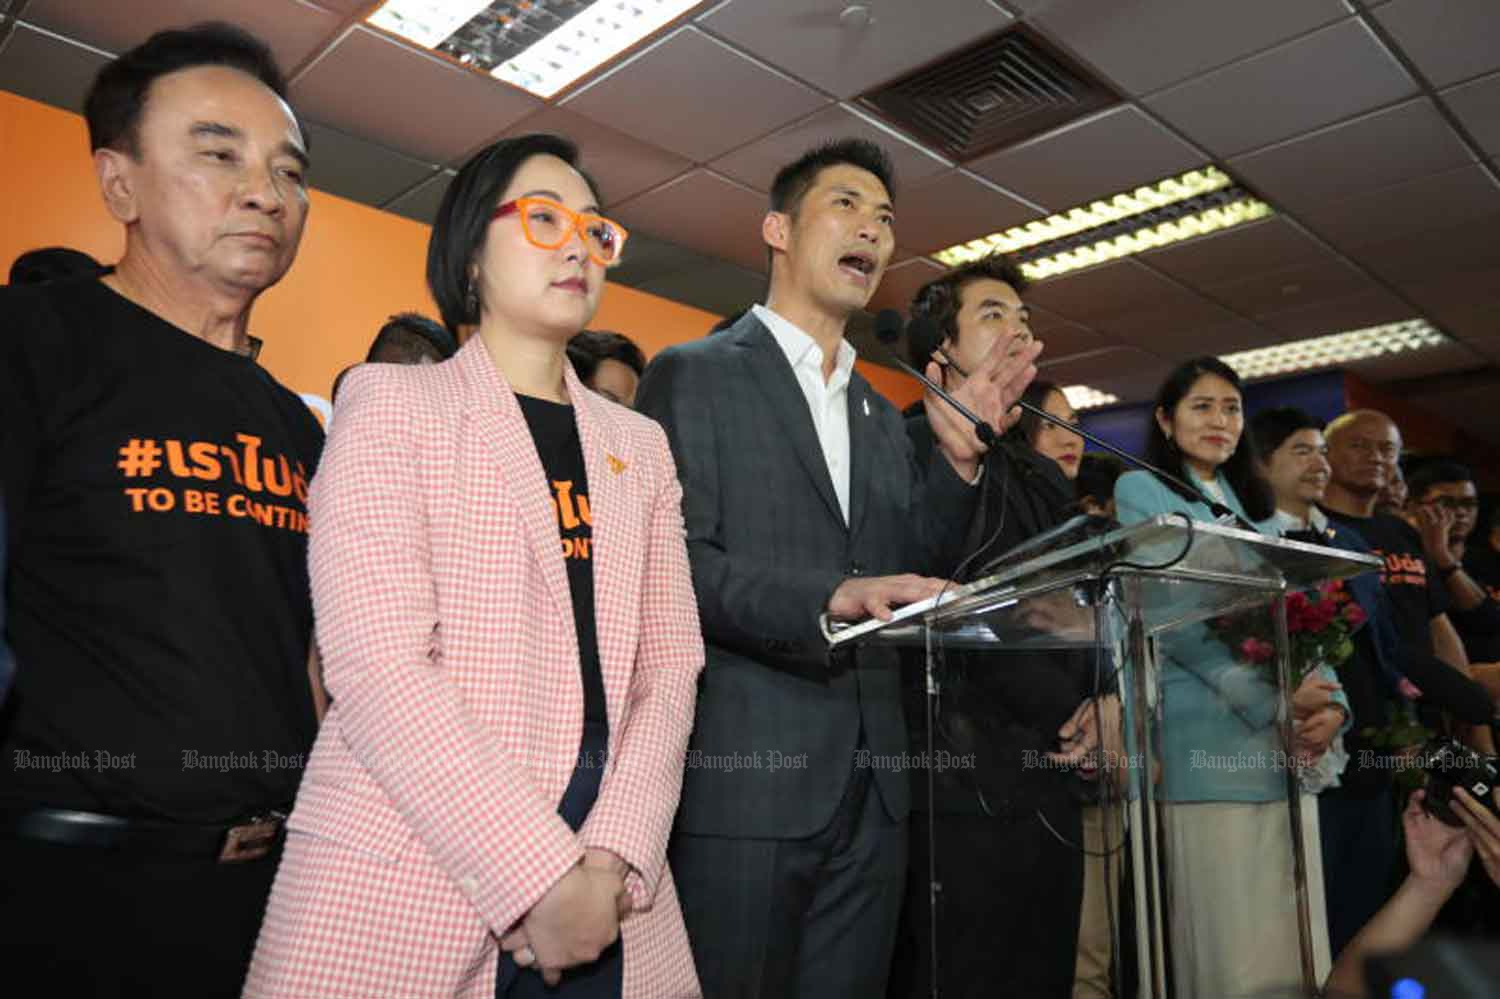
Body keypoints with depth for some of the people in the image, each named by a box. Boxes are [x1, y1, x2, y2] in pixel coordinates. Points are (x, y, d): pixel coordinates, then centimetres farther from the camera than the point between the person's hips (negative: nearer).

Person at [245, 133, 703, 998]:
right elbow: (376, 663, -13)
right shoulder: (391, 401, -1)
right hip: (405, 886, -4)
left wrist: (613, 858, -11)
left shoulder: (640, 446, 12)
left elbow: (667, 668, 4)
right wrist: (536, 877, -17)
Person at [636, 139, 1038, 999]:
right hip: (743, 773, -6)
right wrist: (826, 601, -24)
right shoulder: (694, 375, -1)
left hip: (869, 792, 6)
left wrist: (959, 459, -1)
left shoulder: (882, 419, 18)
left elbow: (911, 579, 13)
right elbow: (670, 563, -12)